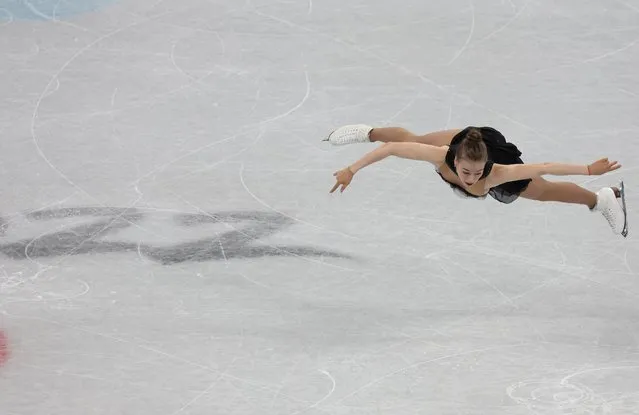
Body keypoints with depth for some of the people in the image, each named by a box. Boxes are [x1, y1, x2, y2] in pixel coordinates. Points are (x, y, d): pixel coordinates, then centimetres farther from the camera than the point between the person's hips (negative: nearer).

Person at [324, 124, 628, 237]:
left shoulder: (497, 174, -48)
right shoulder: (443, 155, -45)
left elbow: (543, 168, -45)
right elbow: (391, 149, -38)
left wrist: (590, 170, -43)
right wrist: (351, 171, -37)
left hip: (497, 151, -1)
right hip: (462, 137, 1)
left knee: (546, 191, 23)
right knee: (412, 139, 27)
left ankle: (604, 199, 50)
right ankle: (368, 133, 60)